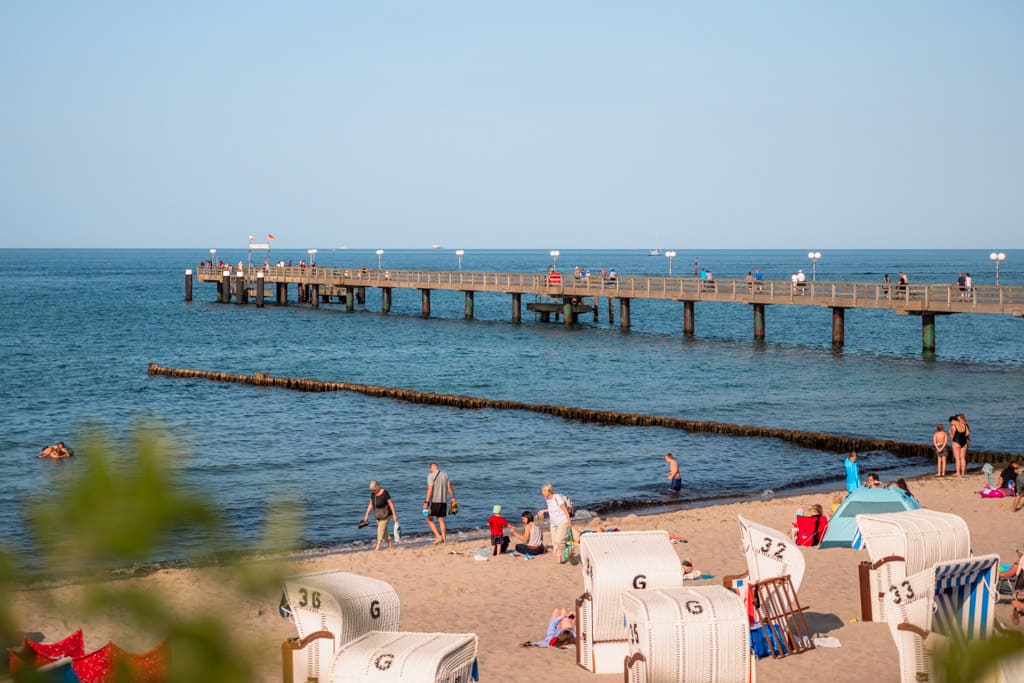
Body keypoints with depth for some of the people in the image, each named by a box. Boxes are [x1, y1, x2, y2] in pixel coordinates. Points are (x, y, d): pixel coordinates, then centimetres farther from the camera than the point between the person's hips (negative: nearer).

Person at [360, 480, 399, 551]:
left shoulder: (384, 493, -22)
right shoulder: (373, 493, -2)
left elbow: (391, 503, -18)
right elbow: (371, 504, 7)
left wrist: (394, 514, -17)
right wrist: (367, 514, 4)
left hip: (386, 514, -7)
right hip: (378, 515, 7)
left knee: (381, 529, -13)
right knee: (384, 530, 11)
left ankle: (378, 546, -12)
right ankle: (389, 545, 21)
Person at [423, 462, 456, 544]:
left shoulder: (431, 476, -8)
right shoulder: (445, 475, 9)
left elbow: (430, 489, -16)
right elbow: (449, 488, 11)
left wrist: (426, 502, -18)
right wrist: (453, 497, 27)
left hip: (434, 501, -6)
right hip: (444, 501, 6)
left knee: (429, 519, 3)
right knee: (441, 519, 14)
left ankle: (438, 536, -8)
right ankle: (444, 539, 12)